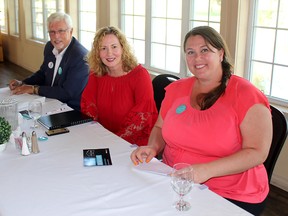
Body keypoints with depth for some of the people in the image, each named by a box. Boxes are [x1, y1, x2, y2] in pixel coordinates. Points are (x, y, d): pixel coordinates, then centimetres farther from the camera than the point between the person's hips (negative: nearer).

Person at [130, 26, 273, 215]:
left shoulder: (247, 95, -8)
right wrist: (152, 147, -3)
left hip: (232, 197, -4)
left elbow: (257, 153, -14)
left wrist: (206, 170, -24)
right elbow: (160, 128, 20)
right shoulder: (176, 89, 8)